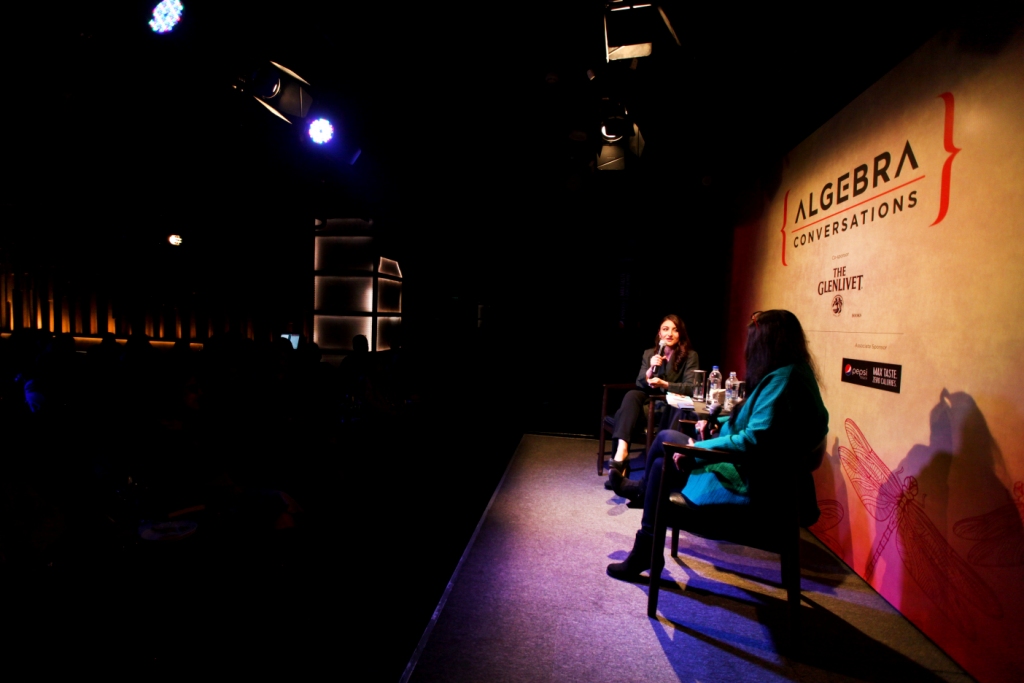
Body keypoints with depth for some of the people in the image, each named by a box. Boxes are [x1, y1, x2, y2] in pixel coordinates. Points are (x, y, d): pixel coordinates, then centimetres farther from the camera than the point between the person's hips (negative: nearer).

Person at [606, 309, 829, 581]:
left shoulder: (782, 378, -23)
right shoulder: (795, 372, 9)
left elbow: (756, 439, -29)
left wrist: (699, 448, -21)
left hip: (751, 483, -10)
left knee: (666, 439, 0)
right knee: (663, 462, 12)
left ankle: (643, 489, 27)